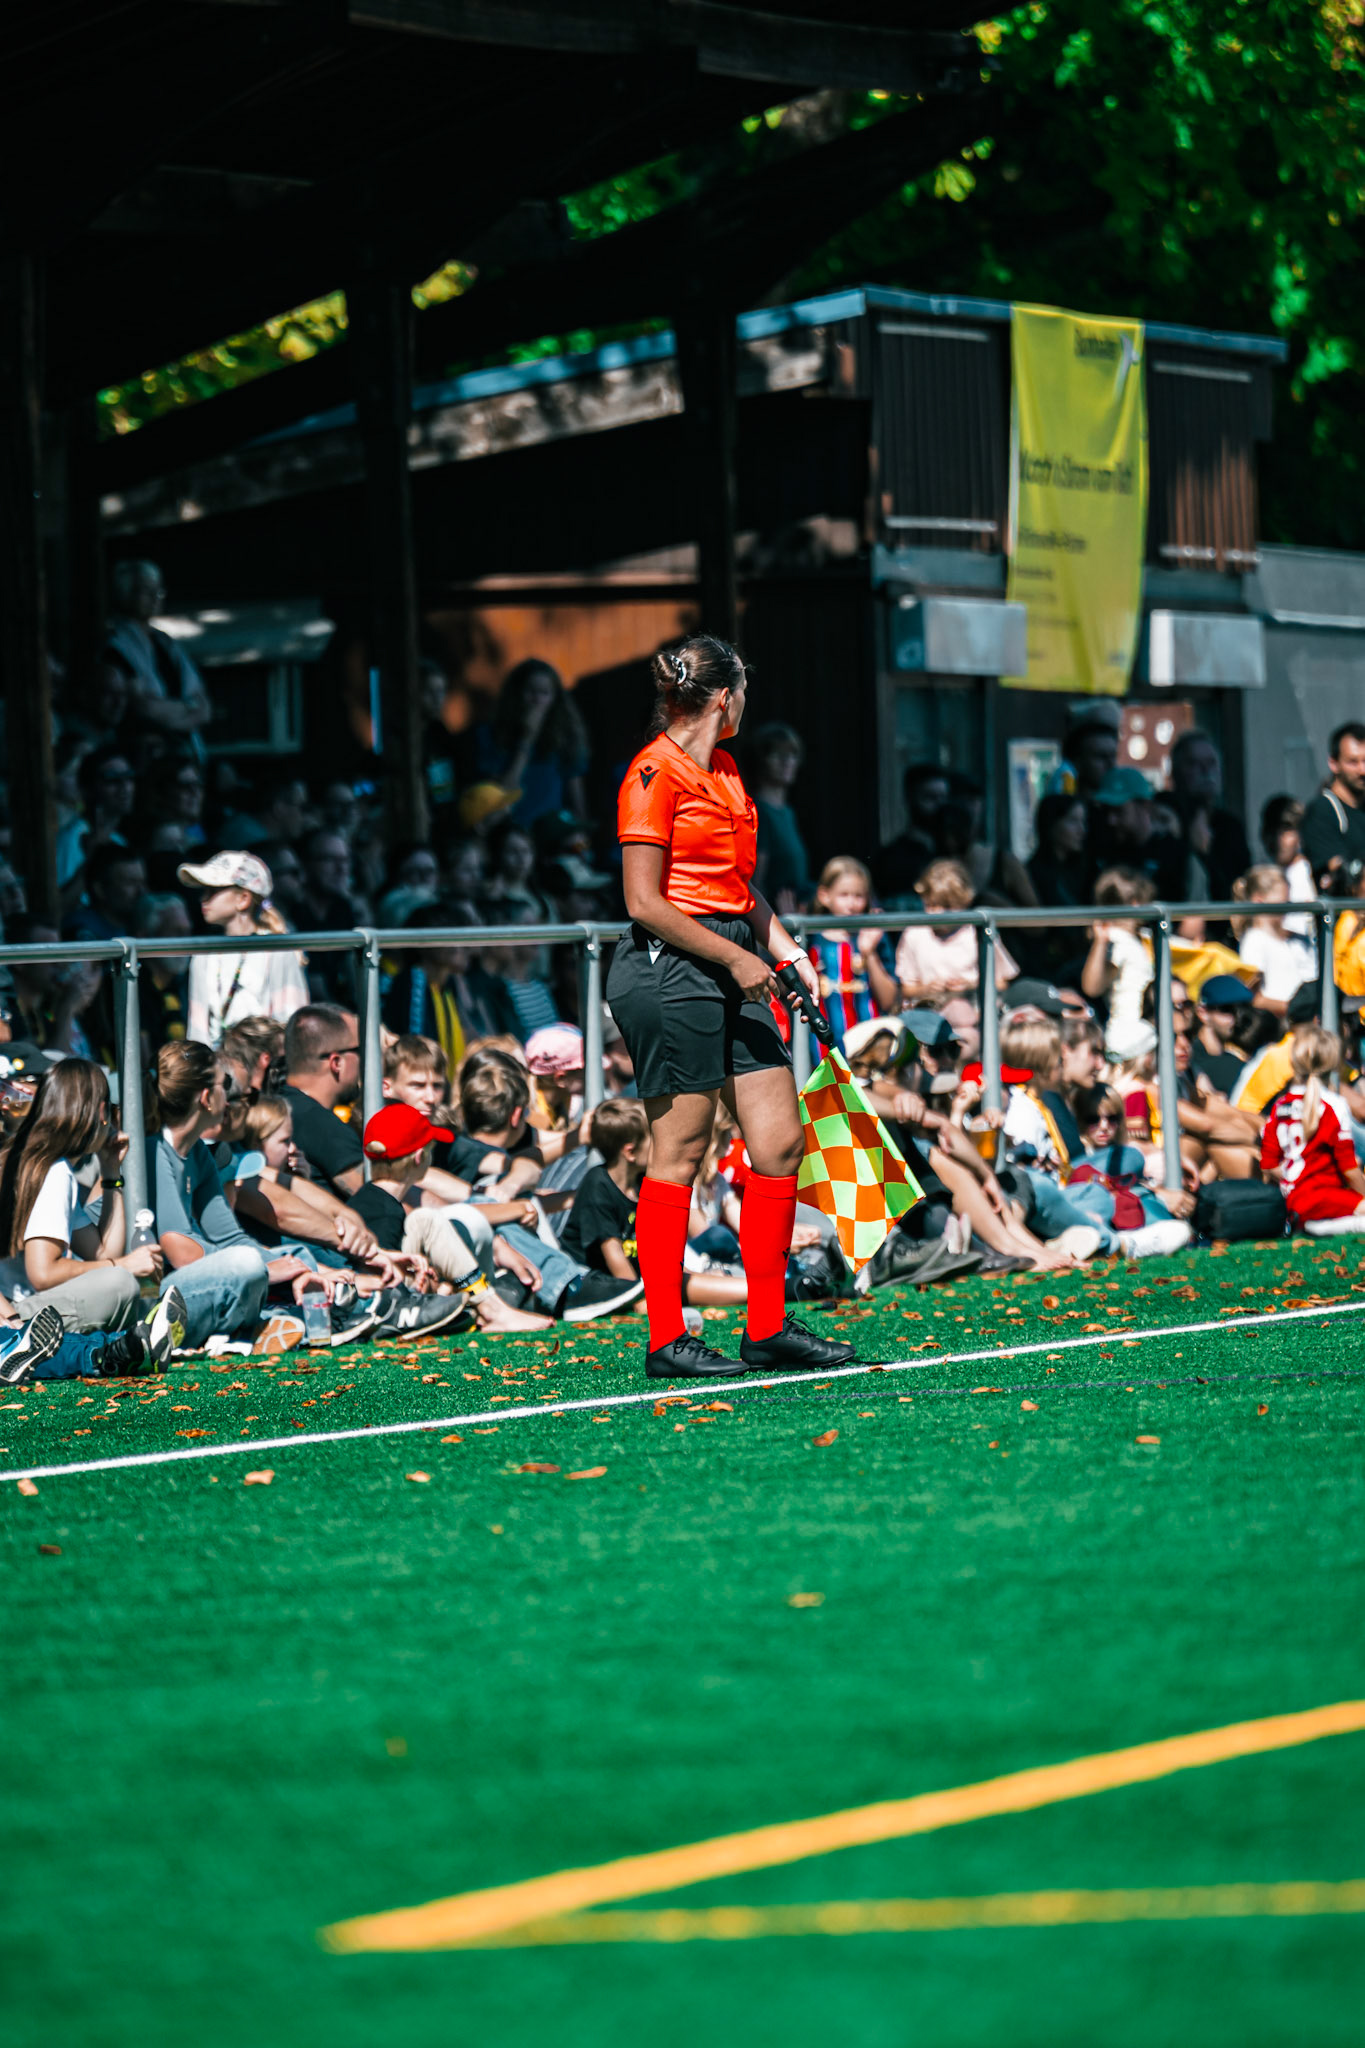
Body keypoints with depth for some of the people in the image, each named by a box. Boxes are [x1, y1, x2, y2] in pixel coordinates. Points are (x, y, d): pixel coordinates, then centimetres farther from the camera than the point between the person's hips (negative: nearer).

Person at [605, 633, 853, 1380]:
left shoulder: (725, 772, 17)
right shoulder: (655, 773, -10)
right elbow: (643, 903, -14)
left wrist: (784, 948, 11)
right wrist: (733, 956, -14)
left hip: (732, 970, 9)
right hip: (671, 972, -9)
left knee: (780, 1142, 4)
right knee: (678, 1152, -4)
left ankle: (768, 1329, 11)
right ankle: (667, 1340, 2)